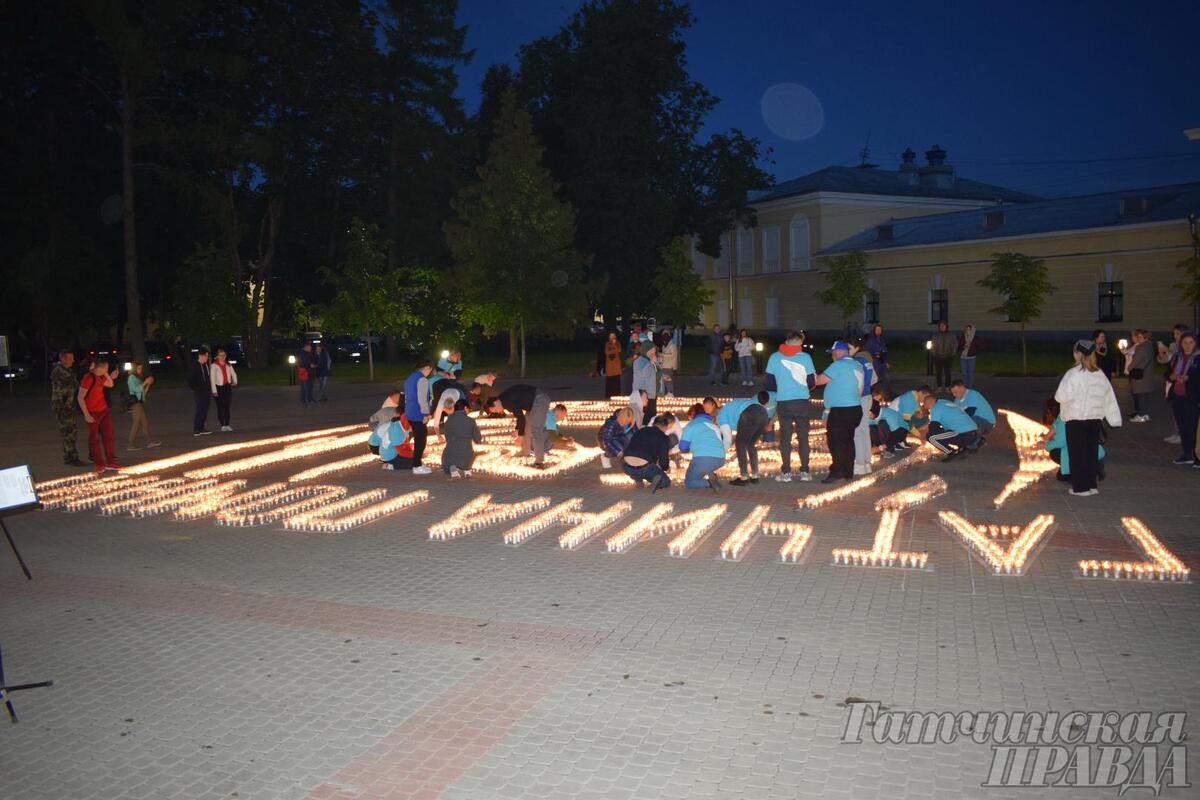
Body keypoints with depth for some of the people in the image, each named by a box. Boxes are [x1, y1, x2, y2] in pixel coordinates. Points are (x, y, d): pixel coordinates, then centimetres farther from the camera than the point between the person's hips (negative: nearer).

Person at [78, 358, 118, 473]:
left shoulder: (100, 377, 6)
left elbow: (110, 384, 24)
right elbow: (80, 397, -18)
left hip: (104, 410, 8)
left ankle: (110, 462, 14)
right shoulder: (88, 378, -18)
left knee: (108, 435, 8)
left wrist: (107, 374, 7)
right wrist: (86, 415, -19)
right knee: (94, 438, 4)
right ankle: (99, 464, 11)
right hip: (93, 413, -8)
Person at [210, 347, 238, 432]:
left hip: (227, 387, 4)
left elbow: (233, 374, 23)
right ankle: (223, 425, 3)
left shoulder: (228, 365, 9)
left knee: (227, 407, 4)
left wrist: (235, 382, 13)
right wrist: (214, 391, -16)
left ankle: (227, 424, 8)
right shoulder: (214, 366, -7)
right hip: (219, 387, -4)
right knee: (220, 407, -1)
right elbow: (212, 378, -11)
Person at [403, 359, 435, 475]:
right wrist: (426, 413, -17)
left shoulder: (410, 377, 15)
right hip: (418, 414, -9)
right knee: (421, 440, -2)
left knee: (418, 439, 18)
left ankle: (417, 463, 25)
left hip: (410, 413, 9)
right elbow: (422, 398, -21)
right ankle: (417, 467, 0)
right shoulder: (422, 379, -15)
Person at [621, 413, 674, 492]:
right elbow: (663, 463, 3)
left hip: (626, 467, 4)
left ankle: (637, 479, 20)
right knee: (666, 482, 20)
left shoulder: (640, 431, 19)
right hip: (643, 468, -4)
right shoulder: (664, 438, 6)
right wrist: (666, 467, 29)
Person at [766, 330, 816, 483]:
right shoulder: (805, 357, -6)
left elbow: (769, 382, 3)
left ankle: (786, 473, 7)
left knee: (785, 437, 7)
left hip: (783, 403, 1)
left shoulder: (774, 357, -1)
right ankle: (804, 471, 11)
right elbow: (812, 382, -1)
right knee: (803, 437, 9)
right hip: (802, 402, 0)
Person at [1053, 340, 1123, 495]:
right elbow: (1109, 398, 9)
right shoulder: (1099, 374, 5)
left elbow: (1062, 396, -20)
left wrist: (1057, 395, 3)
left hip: (1076, 420, -6)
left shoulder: (1074, 374, -15)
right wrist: (1114, 419, 13)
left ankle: (1081, 487, 5)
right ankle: (1092, 485, 20)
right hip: (1095, 419, 6)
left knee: (1078, 453, 2)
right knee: (1092, 452, 14)